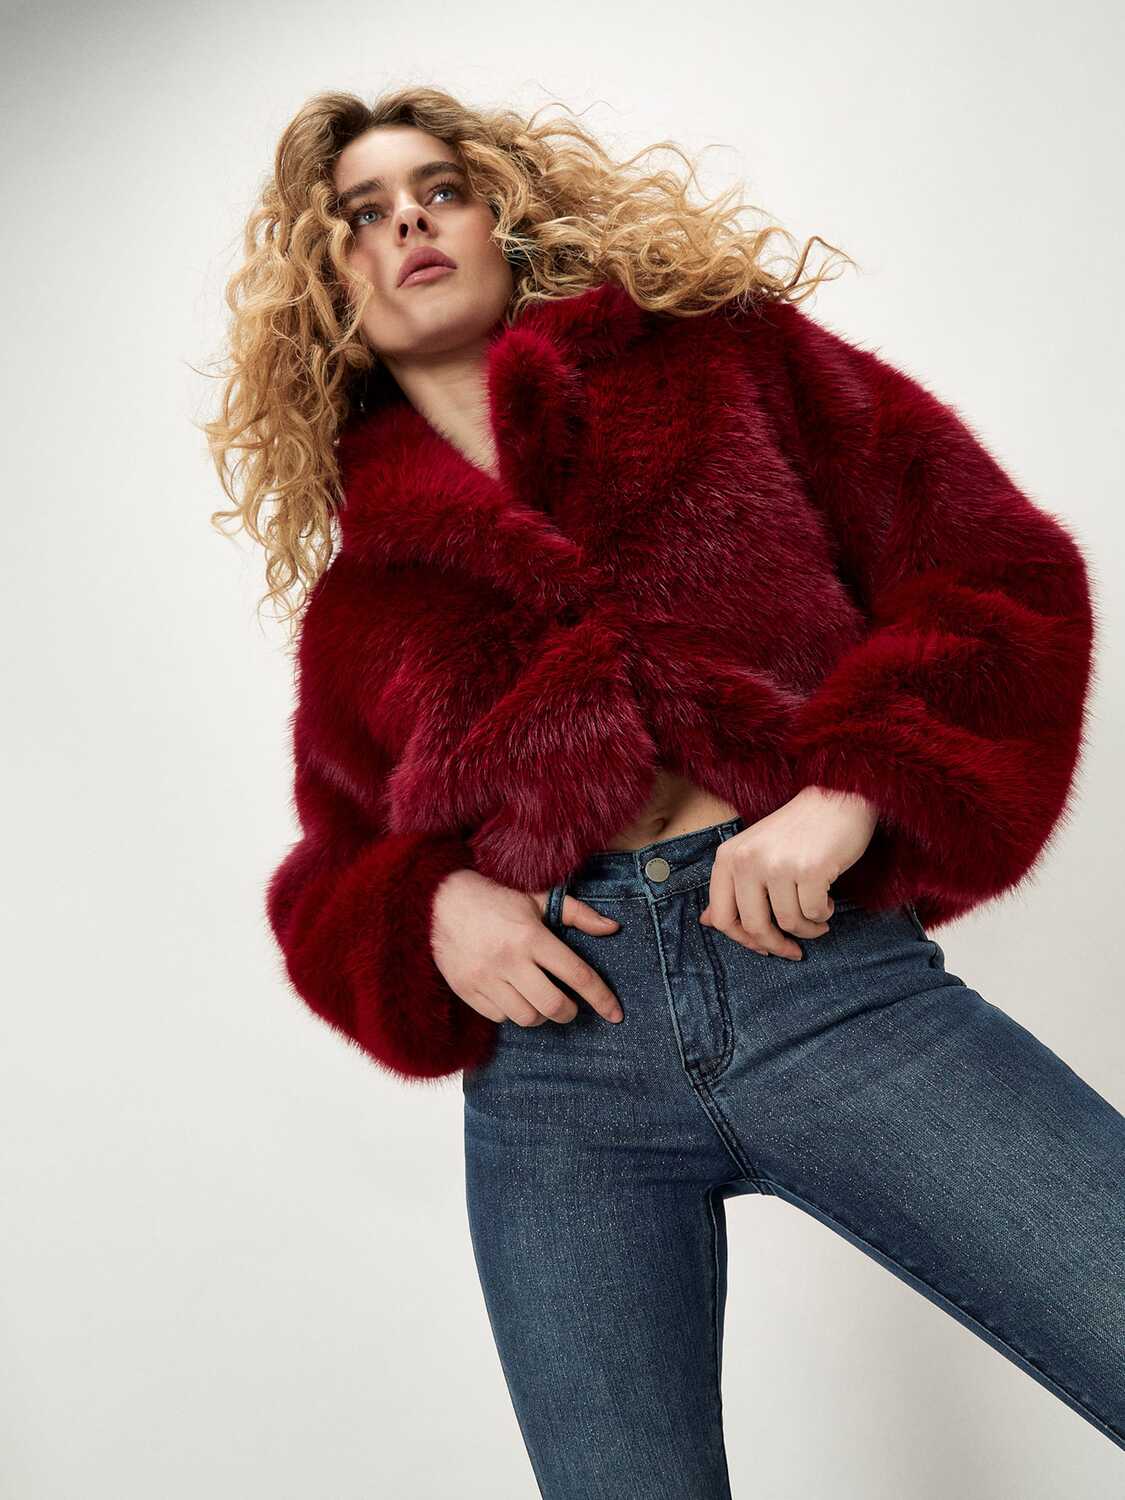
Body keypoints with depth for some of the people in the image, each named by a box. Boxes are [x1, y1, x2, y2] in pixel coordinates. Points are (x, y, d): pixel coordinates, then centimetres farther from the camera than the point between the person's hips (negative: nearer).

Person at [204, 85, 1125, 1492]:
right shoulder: (356, 582, 17)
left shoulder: (728, 355, 13)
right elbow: (331, 880, 21)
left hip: (827, 972, -1)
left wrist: (855, 784, -11)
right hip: (552, 1056, 2)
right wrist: (430, 911, -3)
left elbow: (1002, 572, 6)